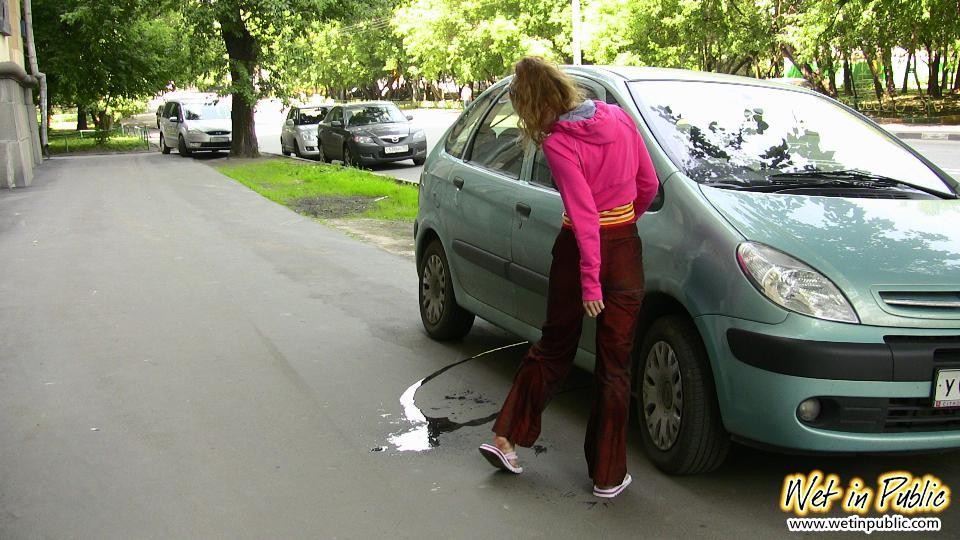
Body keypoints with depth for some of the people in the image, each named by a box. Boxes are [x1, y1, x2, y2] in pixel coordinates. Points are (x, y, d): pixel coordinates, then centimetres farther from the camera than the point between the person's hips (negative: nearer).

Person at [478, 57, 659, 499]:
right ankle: (608, 475, 16)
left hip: (578, 250, -3)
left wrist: (588, 281, -17)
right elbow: (649, 184, 8)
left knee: (554, 347, 19)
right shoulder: (619, 118, 1)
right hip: (625, 249, 3)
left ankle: (505, 438, 25)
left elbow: (583, 214, -19)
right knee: (614, 365, 9)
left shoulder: (558, 143, -13)